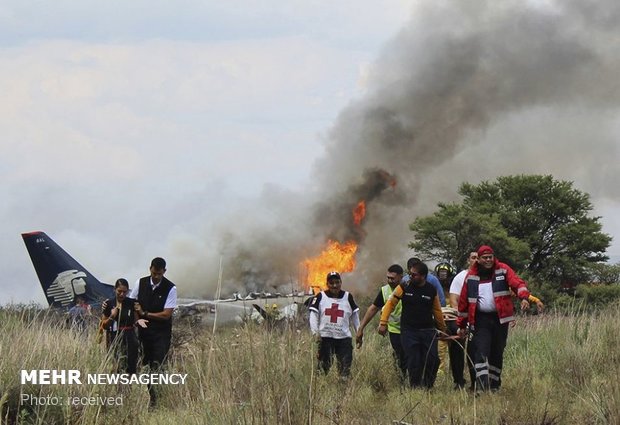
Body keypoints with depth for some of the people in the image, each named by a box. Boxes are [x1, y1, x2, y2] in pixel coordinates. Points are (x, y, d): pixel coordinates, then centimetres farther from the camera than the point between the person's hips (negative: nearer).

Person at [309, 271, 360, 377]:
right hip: (325, 337, -1)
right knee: (323, 366, 1)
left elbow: (355, 317, 14)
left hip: (344, 337, 1)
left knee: (345, 368, -3)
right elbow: (313, 316, 0)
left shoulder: (348, 297, 10)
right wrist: (315, 332, -12)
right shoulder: (320, 297, 4)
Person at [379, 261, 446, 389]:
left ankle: (427, 387, 8)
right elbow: (390, 303, 3)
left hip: (428, 330, 1)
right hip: (409, 331, -1)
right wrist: (383, 323, -3)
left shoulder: (432, 291, 3)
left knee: (432, 360, -8)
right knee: (413, 363, -7)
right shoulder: (404, 287, -1)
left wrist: (443, 330, 20)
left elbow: (437, 311, 14)